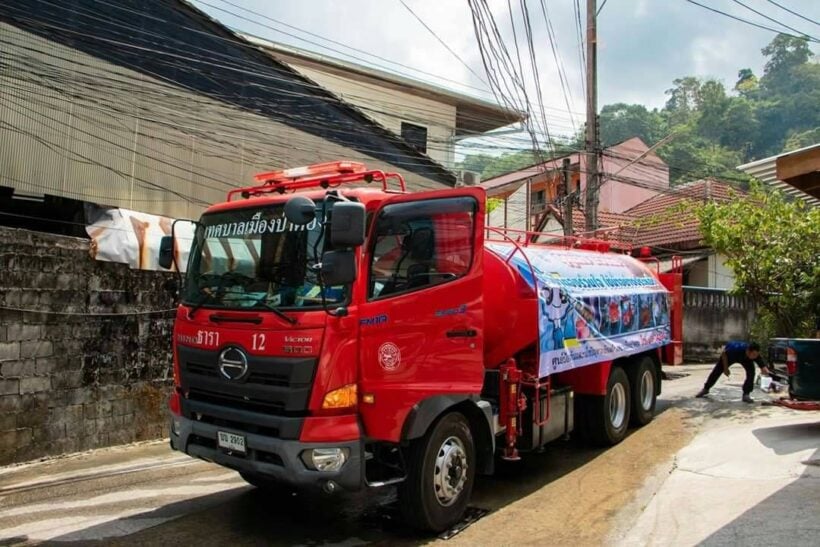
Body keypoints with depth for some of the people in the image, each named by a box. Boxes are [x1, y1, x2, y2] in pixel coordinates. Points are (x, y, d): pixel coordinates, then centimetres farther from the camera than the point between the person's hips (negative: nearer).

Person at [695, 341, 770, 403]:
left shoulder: (756, 355, -37)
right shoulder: (736, 349, -45)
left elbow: (763, 367, -37)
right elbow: (724, 354, -26)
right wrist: (725, 368, -20)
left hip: (746, 358, 2)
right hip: (730, 354, -2)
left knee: (751, 372, -22)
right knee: (717, 371, 4)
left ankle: (746, 394, -9)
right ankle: (705, 389, 25)